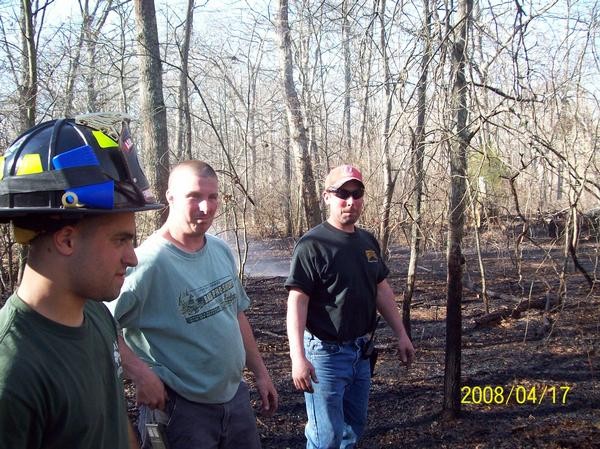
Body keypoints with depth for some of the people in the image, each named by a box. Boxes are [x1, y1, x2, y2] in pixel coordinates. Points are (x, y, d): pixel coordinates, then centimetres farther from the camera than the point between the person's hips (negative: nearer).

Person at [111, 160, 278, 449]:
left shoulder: (222, 251, 3)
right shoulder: (150, 262, -21)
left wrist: (260, 372, 15)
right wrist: (140, 373, -27)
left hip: (235, 395, 7)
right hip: (180, 408, -7)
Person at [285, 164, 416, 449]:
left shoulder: (368, 242, 8)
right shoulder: (312, 244, -15)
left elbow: (382, 291, 17)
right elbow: (297, 301, -20)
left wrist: (401, 334, 14)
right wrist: (298, 357, -27)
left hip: (361, 352, 7)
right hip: (326, 353, -7)